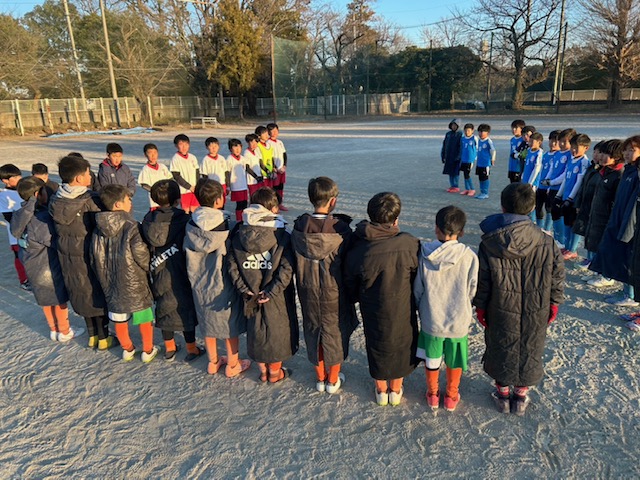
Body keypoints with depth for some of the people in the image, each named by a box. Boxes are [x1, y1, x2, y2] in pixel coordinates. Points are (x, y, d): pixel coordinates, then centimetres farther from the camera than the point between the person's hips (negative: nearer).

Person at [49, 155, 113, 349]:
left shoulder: (56, 201, -3)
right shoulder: (90, 200, -21)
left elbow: (57, 229, 5)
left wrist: (67, 245, 15)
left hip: (67, 257, 6)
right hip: (90, 255, -6)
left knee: (81, 294, 19)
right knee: (99, 294, 11)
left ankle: (92, 334, 33)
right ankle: (103, 337, 21)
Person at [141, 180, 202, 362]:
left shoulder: (149, 220, -5)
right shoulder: (184, 220, -19)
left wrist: (152, 268, 14)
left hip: (159, 276, 4)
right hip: (181, 276, -4)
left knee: (164, 308, 18)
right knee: (185, 309, 10)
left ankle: (169, 348, 33)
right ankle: (191, 349, 23)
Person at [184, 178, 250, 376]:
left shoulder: (191, 226, -9)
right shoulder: (226, 227, -23)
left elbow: (188, 254, 0)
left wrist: (195, 278, 13)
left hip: (199, 286, 5)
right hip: (224, 285, -4)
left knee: (208, 325, 22)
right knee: (231, 326, 15)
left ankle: (213, 362, 39)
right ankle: (233, 365, 30)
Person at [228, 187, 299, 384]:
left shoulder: (238, 236, -5)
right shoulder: (282, 236, -15)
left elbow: (232, 267, -6)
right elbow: (286, 270, -21)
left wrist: (245, 290, -6)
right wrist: (271, 292, -17)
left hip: (251, 296, 3)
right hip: (277, 299, -3)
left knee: (255, 330, 21)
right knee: (277, 330, 16)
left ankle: (262, 371, 37)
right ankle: (275, 372, 33)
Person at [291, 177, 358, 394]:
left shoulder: (299, 226, -13)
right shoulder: (341, 229, -21)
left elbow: (295, 260, -2)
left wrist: (302, 284, 11)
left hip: (307, 291, 3)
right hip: (334, 292, -2)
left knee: (313, 330, 19)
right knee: (335, 332, 16)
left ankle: (320, 378, 36)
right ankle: (333, 380, 32)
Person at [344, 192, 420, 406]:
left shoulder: (357, 248, -20)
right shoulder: (409, 244, -23)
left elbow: (350, 285, -6)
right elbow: (419, 276, -9)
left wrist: (357, 299, 15)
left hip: (372, 311, 1)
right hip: (402, 309, 0)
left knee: (377, 347, 24)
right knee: (401, 345, 24)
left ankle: (381, 391, 43)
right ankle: (396, 390, 42)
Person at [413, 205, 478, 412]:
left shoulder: (425, 255, -17)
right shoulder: (469, 256, -19)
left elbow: (417, 290, -7)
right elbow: (472, 291, -9)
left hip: (431, 320, 0)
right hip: (459, 321, 0)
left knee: (431, 359, 22)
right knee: (455, 361, 22)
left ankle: (432, 394, 42)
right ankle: (451, 397, 41)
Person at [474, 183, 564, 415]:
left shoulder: (489, 244, -18)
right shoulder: (547, 243, -14)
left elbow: (481, 282, -10)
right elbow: (557, 278, -4)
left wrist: (480, 307, 4)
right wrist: (554, 304, 11)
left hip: (501, 313, -1)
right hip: (536, 315, 1)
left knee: (500, 349, 19)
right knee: (530, 350, 20)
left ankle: (502, 392, 36)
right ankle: (522, 395, 37)